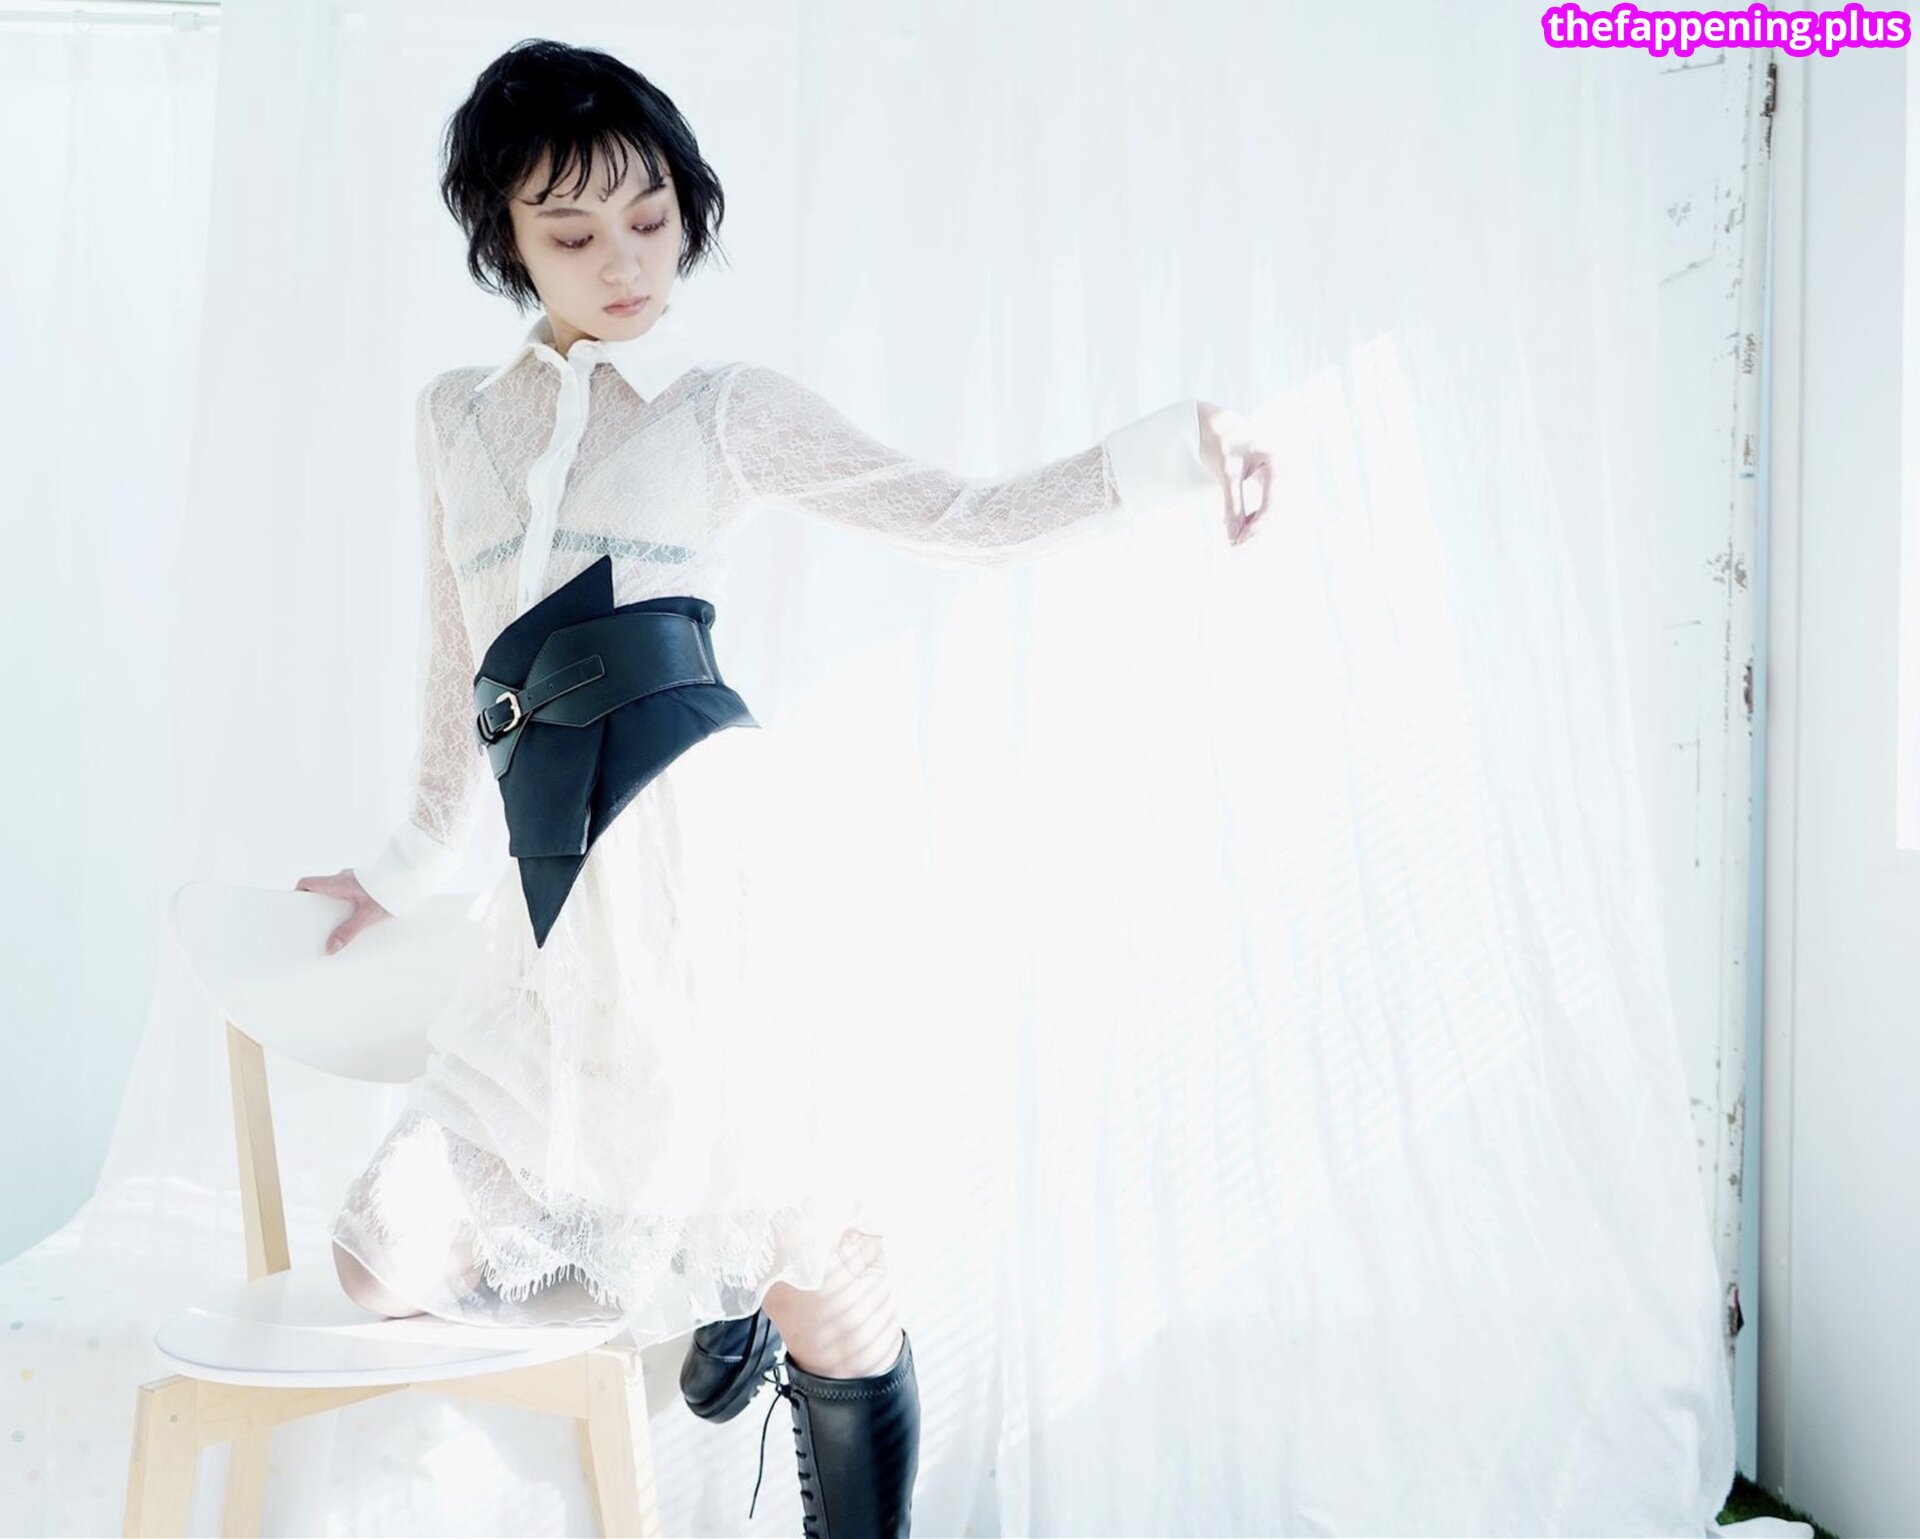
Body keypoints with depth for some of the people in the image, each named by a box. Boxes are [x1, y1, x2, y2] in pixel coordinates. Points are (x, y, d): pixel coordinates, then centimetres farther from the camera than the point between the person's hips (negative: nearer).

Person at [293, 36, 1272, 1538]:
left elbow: (962, 517, -3)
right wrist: (417, 855, 29)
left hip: (692, 884, -4)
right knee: (389, 1260, 1)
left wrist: (1164, 449, -12)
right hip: (552, 912, 4)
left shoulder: (725, 408, 4)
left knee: (831, 1283, -7)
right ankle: (711, 1287, 22)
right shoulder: (455, 414, 14)